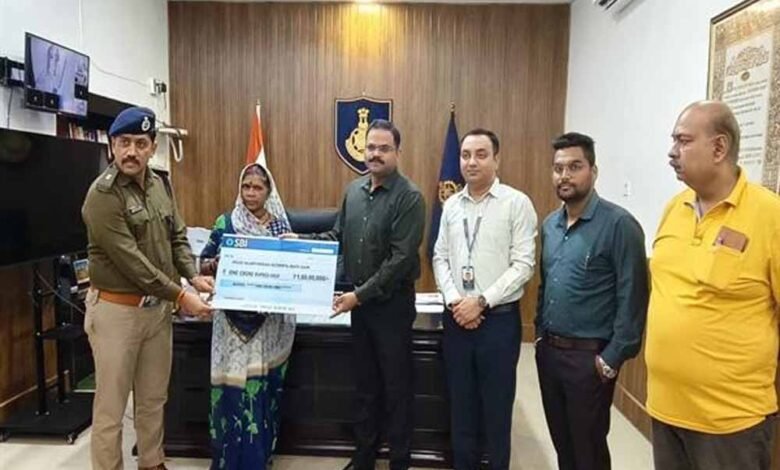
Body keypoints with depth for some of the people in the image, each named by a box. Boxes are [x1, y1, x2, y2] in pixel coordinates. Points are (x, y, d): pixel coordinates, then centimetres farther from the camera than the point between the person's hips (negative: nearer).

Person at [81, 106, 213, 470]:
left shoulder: (160, 186, 6)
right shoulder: (103, 195, -16)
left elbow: (177, 237, 11)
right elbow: (129, 259, -21)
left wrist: (193, 276, -6)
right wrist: (180, 294, -20)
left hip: (158, 306, 7)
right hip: (117, 310, -6)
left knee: (154, 399, 19)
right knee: (111, 407, 6)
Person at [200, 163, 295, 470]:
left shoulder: (280, 224, 5)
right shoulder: (225, 223, 2)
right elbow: (204, 264, 4)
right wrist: (220, 262, -17)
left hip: (271, 320, 1)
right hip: (234, 319, -1)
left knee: (264, 387, 8)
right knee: (235, 386, 0)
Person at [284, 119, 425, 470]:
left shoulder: (409, 197, -15)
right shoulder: (353, 190, 6)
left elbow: (400, 259, -20)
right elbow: (337, 237, 14)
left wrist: (360, 294, -22)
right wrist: (300, 241, -1)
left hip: (392, 303, -6)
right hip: (359, 301, 6)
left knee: (396, 387, 8)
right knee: (365, 384, 18)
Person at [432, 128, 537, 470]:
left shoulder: (516, 203, -7)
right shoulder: (451, 205, 7)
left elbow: (523, 265, -12)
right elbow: (440, 258, 8)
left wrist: (481, 301, -16)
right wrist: (454, 300, -7)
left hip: (499, 318, -4)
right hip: (456, 318, 4)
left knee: (496, 408, 10)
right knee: (460, 404, 17)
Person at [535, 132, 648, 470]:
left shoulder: (619, 224, -14)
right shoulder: (549, 224, 8)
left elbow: (632, 299, -16)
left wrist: (613, 358, -15)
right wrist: (540, 334, 11)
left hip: (589, 357, -6)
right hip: (548, 351, 6)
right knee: (561, 440, 20)